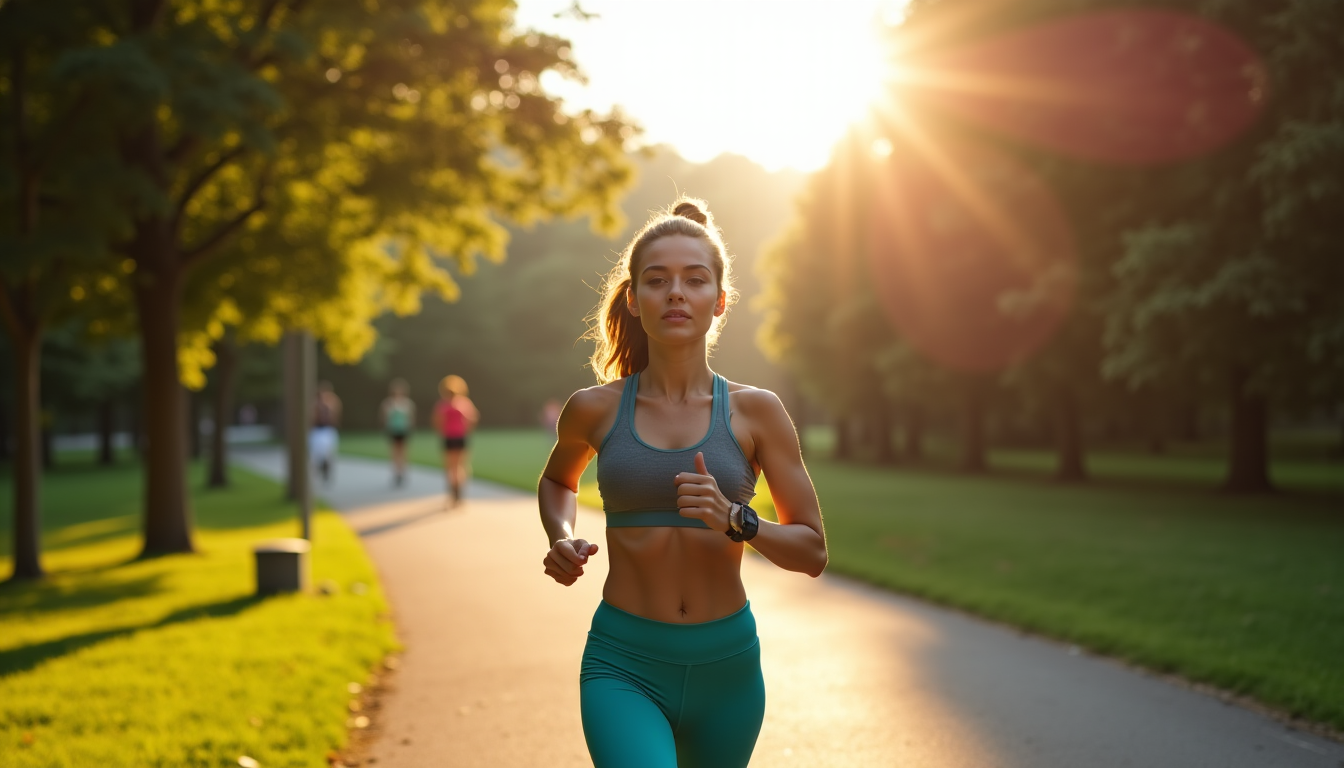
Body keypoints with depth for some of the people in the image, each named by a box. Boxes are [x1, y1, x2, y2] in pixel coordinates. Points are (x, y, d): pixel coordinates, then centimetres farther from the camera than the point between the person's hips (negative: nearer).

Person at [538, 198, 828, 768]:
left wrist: (736, 521, -18)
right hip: (624, 665, -1)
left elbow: (812, 553, 0)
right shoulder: (595, 410, -1)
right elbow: (558, 480, 22)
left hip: (726, 667, 2)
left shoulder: (755, 411, -2)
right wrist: (560, 539, 2)